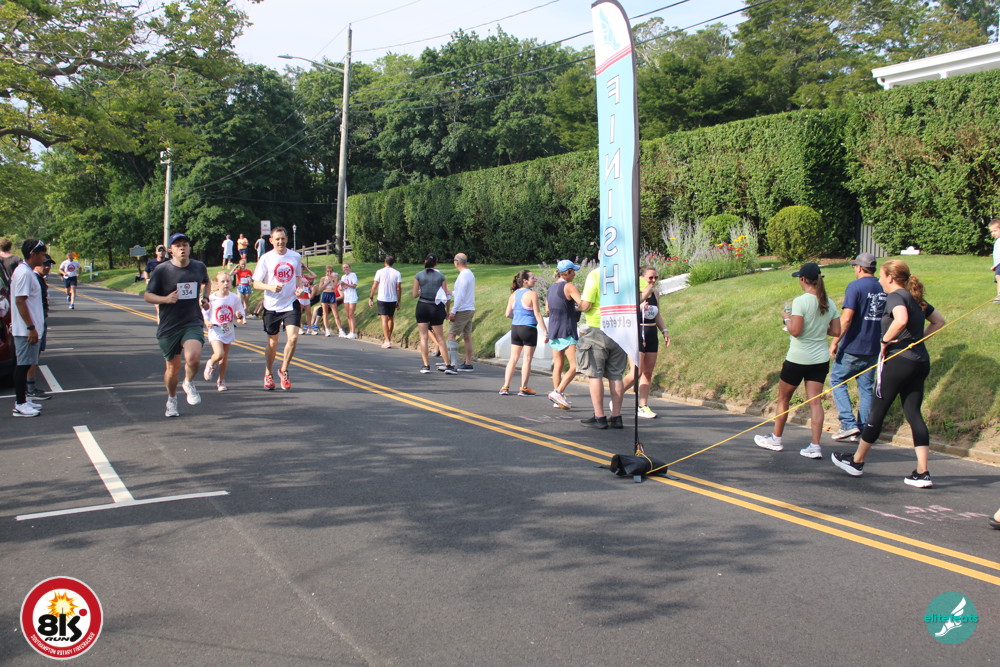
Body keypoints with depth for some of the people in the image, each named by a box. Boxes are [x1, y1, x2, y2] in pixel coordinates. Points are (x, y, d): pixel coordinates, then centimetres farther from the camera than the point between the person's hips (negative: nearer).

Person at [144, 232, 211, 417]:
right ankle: (171, 399, 37)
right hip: (168, 327, -1)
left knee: (193, 358, -24)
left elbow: (206, 282, 26)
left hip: (192, 323, 1)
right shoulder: (161, 270, -6)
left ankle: (189, 384, 9)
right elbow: (147, 296, -2)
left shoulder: (199, 267, 3)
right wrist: (165, 299, -20)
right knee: (173, 368, 9)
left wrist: (205, 298, 8)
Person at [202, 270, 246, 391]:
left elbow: (240, 314, 5)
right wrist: (207, 321, -17)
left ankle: (221, 380, 27)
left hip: (229, 330, 3)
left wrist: (240, 317, -17)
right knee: (219, 354, -21)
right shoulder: (211, 298, -8)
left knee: (225, 357, 10)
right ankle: (210, 364, 15)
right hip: (215, 330, -3)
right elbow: (204, 312, 2)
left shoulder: (234, 298, -2)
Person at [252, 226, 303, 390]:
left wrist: (299, 288, -1)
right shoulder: (266, 258, -4)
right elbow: (256, 283, -3)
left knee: (293, 338, -14)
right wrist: (271, 287, -22)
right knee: (272, 343, 8)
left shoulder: (296, 257, 4)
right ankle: (268, 375, 28)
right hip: (272, 306, -1)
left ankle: (283, 370, 9)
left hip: (291, 304, 1)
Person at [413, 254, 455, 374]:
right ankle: (448, 365, 4)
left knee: (423, 336, 6)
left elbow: (414, 295, -1)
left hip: (422, 306, 0)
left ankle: (426, 365, 3)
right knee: (440, 337, 7)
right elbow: (446, 295, 0)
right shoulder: (441, 276, 0)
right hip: (436, 308, 0)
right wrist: (448, 311, 14)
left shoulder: (419, 276, -1)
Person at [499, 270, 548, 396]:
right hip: (529, 328, -6)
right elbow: (538, 314, -12)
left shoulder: (514, 294, 6)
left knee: (513, 358, 12)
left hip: (515, 328, 6)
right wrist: (546, 332, -9)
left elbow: (508, 313, 6)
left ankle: (505, 387, 10)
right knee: (527, 359, 4)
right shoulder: (532, 294, -11)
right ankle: (524, 388, 8)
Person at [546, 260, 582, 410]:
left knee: (558, 365, 11)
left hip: (553, 330, 8)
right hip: (567, 331, -8)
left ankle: (558, 400, 12)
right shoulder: (569, 287, -11)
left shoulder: (551, 287, 14)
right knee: (575, 365, -6)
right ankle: (558, 392, -15)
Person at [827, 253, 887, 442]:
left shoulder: (855, 286, -13)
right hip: (874, 348, 6)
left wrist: (835, 342, -15)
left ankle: (849, 424, -1)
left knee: (837, 380, 9)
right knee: (866, 387, 13)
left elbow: (846, 318, -20)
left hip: (852, 348, -6)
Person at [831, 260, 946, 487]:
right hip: (920, 362, 8)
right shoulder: (916, 298, 15)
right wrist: (917, 338, 15)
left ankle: (856, 462, 17)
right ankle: (922, 473, 2)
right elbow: (939, 321, 25)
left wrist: (885, 341, -18)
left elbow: (901, 320, -32)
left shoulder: (896, 296, -11)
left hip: (898, 360, -8)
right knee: (913, 414, 7)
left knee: (877, 412, 4)